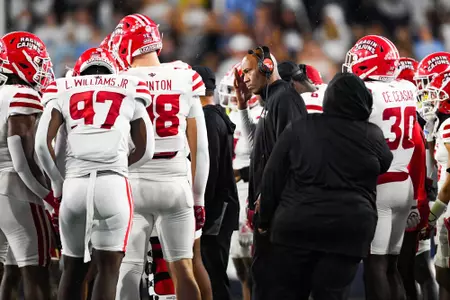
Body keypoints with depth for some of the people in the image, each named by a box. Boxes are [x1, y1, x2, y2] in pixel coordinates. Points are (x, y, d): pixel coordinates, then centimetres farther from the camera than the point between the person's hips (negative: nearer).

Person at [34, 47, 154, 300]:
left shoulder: (63, 92, 17)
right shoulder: (129, 92, 17)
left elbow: (43, 144, 5)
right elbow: (145, 151, 17)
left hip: (75, 184, 2)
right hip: (113, 184, -2)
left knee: (74, 269, 15)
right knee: (109, 268, -1)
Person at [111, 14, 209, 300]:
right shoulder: (186, 80, 2)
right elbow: (199, 147, 5)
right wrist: (199, 197, 13)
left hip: (135, 184, -2)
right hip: (176, 183, 2)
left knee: (128, 269, 1)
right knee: (183, 269, 7)